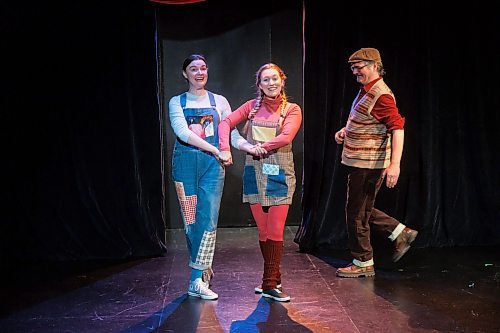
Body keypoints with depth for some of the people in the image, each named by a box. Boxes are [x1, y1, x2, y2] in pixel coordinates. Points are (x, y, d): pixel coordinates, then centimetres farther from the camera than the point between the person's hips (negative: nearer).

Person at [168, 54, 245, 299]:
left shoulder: (219, 101, 11)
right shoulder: (177, 102, 8)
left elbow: (232, 133, 4)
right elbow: (182, 132, -8)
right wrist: (215, 149, -17)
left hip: (212, 165, 0)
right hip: (185, 164, 0)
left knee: (208, 220, -8)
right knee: (190, 221, 2)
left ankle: (197, 280, -3)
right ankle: (204, 270, 18)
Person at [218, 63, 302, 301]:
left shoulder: (292, 110, 2)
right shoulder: (252, 106, 9)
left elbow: (286, 137, -14)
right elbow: (226, 123, 5)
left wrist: (256, 147, -13)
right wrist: (225, 148, -11)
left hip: (279, 174, -2)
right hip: (255, 173, 2)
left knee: (275, 231, -5)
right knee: (262, 231, 8)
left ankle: (270, 284, 4)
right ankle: (273, 277, 24)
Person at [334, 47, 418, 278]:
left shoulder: (381, 95, -17)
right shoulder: (366, 91, 14)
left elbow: (397, 127, -26)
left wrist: (394, 164, -34)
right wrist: (345, 131, 11)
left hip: (368, 164, -10)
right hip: (359, 162, 10)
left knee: (357, 213, 1)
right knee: (363, 209, 19)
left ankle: (363, 263, 15)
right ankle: (401, 233, 26)